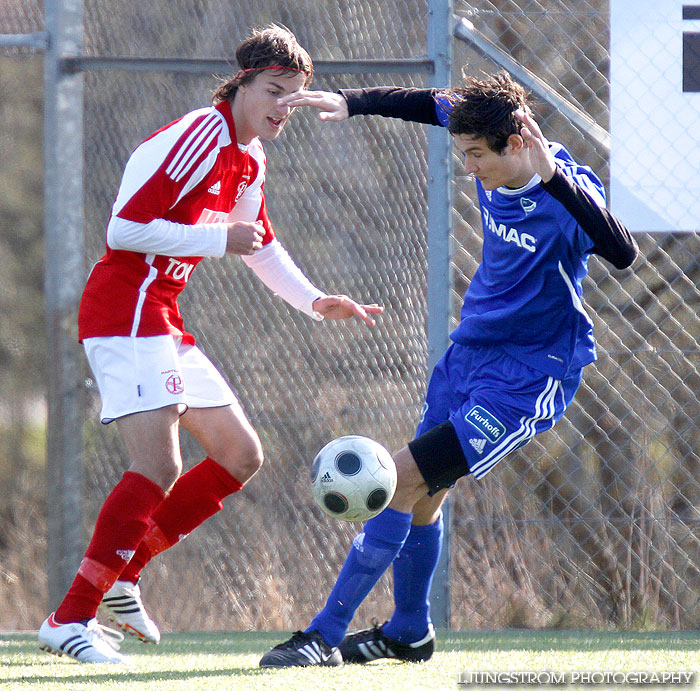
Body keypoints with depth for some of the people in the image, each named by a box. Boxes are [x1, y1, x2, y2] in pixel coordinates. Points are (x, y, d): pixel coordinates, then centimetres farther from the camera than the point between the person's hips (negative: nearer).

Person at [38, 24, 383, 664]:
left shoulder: (249, 161, 16)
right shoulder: (197, 138, -15)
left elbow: (261, 245, 31)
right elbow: (123, 230, -21)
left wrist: (316, 301, 19)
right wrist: (218, 239, -16)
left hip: (164, 324, 10)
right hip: (126, 315, -10)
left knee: (240, 455, 11)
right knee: (159, 469, -21)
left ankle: (119, 575, 11)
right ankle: (70, 619, -21)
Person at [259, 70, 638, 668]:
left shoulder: (567, 192, -26)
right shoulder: (494, 159, -6)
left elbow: (623, 253, -45)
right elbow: (431, 105, 13)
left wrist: (552, 176, -53)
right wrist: (350, 102, 7)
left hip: (526, 380, -8)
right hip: (470, 351, 8)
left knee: (402, 479, -16)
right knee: (423, 494, 18)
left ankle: (327, 635, -9)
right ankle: (409, 633, 40)